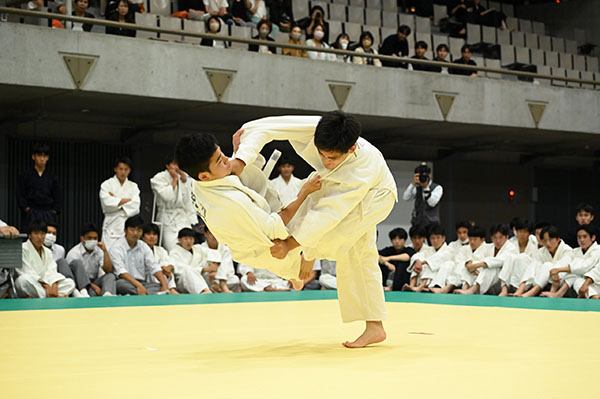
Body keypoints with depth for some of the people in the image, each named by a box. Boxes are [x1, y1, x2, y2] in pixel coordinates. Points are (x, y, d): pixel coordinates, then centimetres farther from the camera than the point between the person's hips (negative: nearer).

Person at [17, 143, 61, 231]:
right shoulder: (25, 175, 7)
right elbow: (20, 196, 3)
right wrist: (28, 210, -7)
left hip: (49, 215, 2)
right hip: (30, 215, -2)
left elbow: (58, 197, 11)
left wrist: (53, 212, 0)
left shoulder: (52, 177, 12)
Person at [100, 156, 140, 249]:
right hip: (111, 228, -2)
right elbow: (107, 203, -13)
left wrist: (117, 201, -9)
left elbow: (135, 207, -4)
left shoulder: (133, 186, 11)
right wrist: (127, 200, -7)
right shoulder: (106, 185, 4)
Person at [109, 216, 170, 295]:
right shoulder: (116, 247, -6)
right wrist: (138, 285, -34)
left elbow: (154, 267, 2)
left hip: (142, 282, 5)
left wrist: (165, 285, -16)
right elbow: (121, 271, -20)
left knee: (159, 286, -23)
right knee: (120, 283, -38)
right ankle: (154, 295, -48)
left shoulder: (144, 246, 12)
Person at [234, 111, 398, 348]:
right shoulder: (315, 130, -35)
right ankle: (375, 327, 16)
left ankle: (307, 257, 4)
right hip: (333, 185, 6)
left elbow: (330, 212, -42)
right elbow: (263, 128, -36)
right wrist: (238, 161, -49)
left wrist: (290, 245, -40)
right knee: (360, 260, 8)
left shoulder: (362, 170, -44)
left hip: (374, 195, -6)